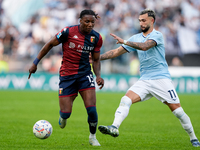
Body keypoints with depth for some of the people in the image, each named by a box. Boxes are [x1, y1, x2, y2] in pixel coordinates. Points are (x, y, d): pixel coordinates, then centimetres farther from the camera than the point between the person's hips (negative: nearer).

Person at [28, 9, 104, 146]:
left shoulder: (97, 38, -4)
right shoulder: (68, 32, -15)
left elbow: (96, 60, 9)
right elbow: (50, 45, -3)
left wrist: (98, 76, -8)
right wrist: (35, 63, 0)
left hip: (85, 74, 2)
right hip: (67, 75, -2)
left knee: (92, 110, -12)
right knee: (66, 113, -4)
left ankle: (93, 137, 15)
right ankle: (63, 117, 37)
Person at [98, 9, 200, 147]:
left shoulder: (157, 35, -7)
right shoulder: (136, 38, 12)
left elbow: (144, 46, -26)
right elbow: (117, 52, 13)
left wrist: (124, 41, -27)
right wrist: (97, 58, 5)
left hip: (161, 79, -5)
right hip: (144, 80, 5)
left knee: (177, 110, -6)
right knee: (126, 100, -18)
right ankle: (114, 128, -30)